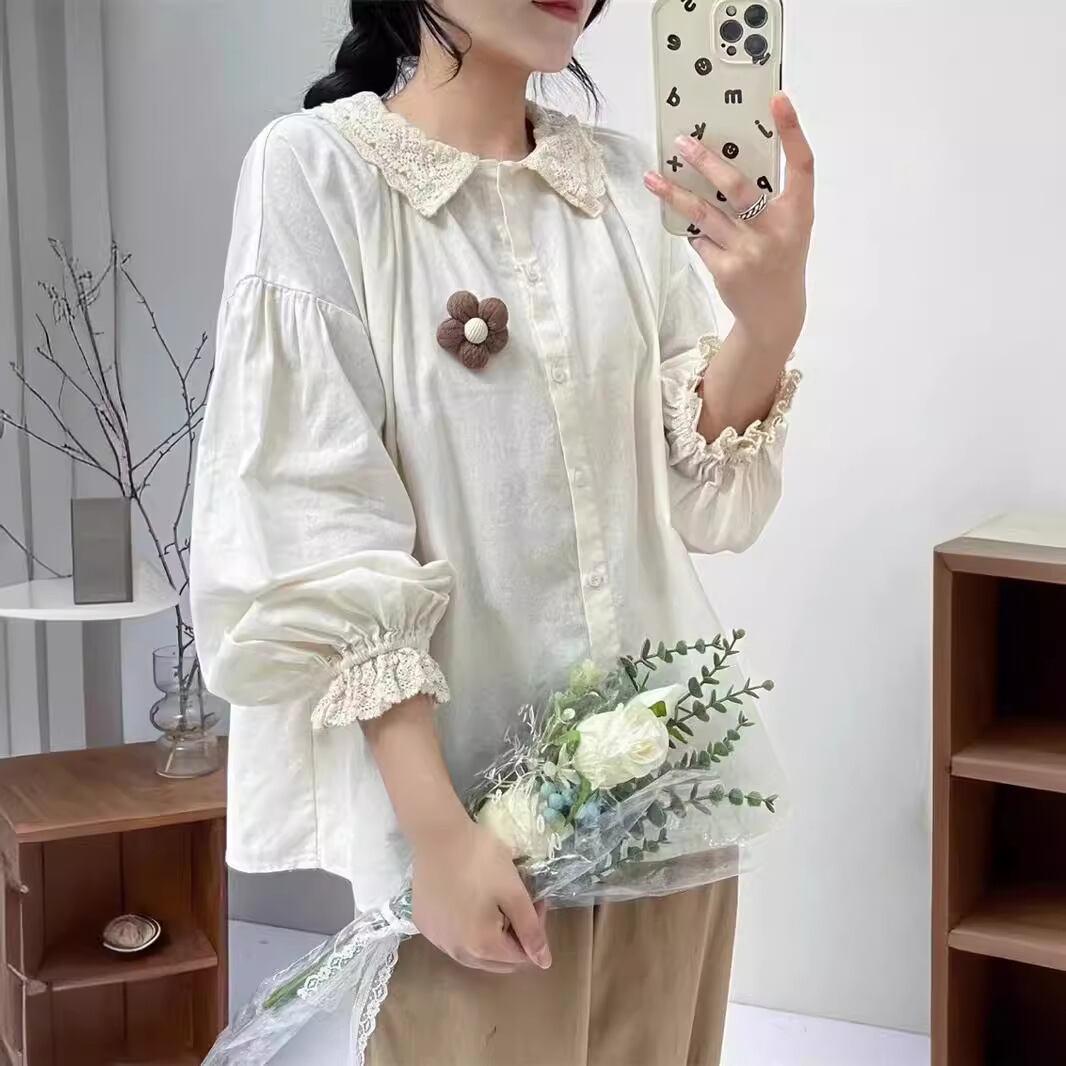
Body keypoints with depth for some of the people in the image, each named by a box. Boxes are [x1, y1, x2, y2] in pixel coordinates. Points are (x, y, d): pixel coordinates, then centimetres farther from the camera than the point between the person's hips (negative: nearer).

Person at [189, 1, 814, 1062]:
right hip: (466, 787, -4)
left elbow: (697, 493, 4)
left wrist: (770, 316, -15)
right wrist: (437, 827, -18)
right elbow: (307, 533, -13)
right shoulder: (315, 168, -9)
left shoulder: (621, 175, 5)